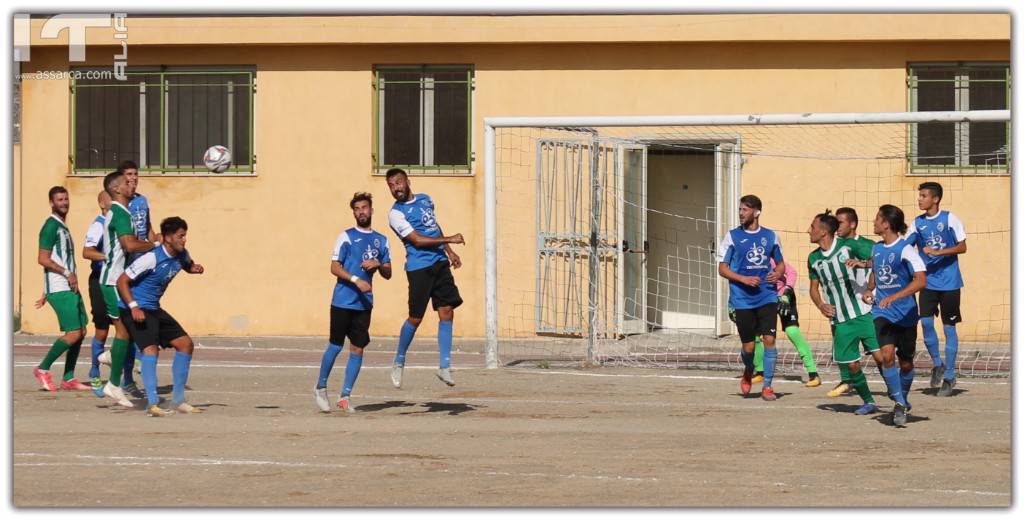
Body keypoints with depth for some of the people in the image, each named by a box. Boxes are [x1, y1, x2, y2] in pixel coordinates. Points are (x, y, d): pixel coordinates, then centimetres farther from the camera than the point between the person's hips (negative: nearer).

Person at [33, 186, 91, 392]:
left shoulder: (62, 226, 19)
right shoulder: (51, 226, -11)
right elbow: (43, 259, -18)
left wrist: (45, 294, 25)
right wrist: (67, 273, -21)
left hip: (70, 288, 9)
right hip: (60, 290, -9)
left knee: (81, 331, 7)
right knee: (73, 333, -13)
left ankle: (68, 379, 13)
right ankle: (43, 369, -1)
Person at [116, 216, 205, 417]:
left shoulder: (181, 255, 1)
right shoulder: (152, 258, -23)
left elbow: (188, 266, 26)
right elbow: (122, 281, -20)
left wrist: (195, 268, 0)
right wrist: (134, 307, -30)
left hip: (154, 309, 9)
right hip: (136, 308, -9)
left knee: (186, 344, 8)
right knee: (151, 348, -27)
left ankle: (178, 399, 16)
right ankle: (152, 404, -32)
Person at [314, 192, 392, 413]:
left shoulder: (381, 240, 13)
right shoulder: (346, 237, -1)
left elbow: (388, 274, 16)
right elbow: (335, 267, -7)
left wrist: (378, 265, -6)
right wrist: (356, 280, -20)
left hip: (364, 303, 4)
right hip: (342, 301, -4)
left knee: (357, 348, 1)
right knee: (336, 346, -1)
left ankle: (345, 396, 7)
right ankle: (321, 387, 18)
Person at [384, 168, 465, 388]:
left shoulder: (425, 199, 13)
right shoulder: (396, 213, -9)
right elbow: (417, 240, -16)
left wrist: (449, 252, 22)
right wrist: (449, 240, -16)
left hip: (440, 263, 6)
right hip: (419, 268, -6)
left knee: (447, 312, -1)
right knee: (416, 318, -3)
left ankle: (444, 367, 3)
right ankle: (399, 362, 18)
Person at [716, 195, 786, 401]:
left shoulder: (770, 236, 7)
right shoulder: (732, 237, 1)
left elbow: (780, 263, 18)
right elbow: (722, 269, 1)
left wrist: (777, 274, -5)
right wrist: (743, 279, -14)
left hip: (767, 297, 1)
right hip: (742, 299, -1)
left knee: (769, 339, -12)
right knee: (748, 346, 2)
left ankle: (767, 386, -2)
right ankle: (748, 372, 35)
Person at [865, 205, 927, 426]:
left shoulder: (905, 249, -13)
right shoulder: (876, 249, 8)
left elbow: (921, 281, -22)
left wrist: (894, 297, -30)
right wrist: (871, 293, 7)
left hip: (905, 314, -4)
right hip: (882, 313, 4)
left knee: (906, 362, 8)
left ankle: (903, 400, 32)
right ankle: (900, 406, -17)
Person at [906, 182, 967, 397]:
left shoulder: (950, 219, -5)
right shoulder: (917, 223, 6)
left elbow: (962, 247, -8)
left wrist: (938, 252, -21)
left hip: (949, 282, -3)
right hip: (928, 281, 3)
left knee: (949, 327, 2)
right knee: (926, 322, -11)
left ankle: (949, 376, 9)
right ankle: (937, 364, 12)